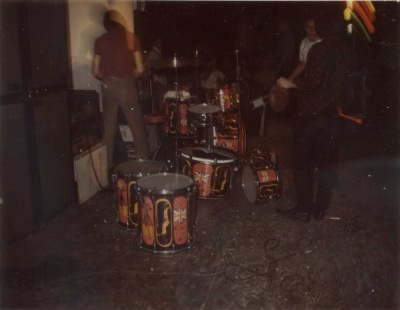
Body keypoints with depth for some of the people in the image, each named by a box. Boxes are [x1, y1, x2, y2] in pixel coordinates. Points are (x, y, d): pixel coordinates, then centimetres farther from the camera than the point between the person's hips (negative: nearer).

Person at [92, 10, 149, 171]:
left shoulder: (100, 41, 3)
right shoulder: (131, 38, 0)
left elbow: (95, 71, 3)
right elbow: (140, 69, -3)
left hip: (108, 86, 2)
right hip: (126, 85, -2)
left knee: (109, 128, 11)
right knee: (137, 127, 5)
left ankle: (107, 165, 17)